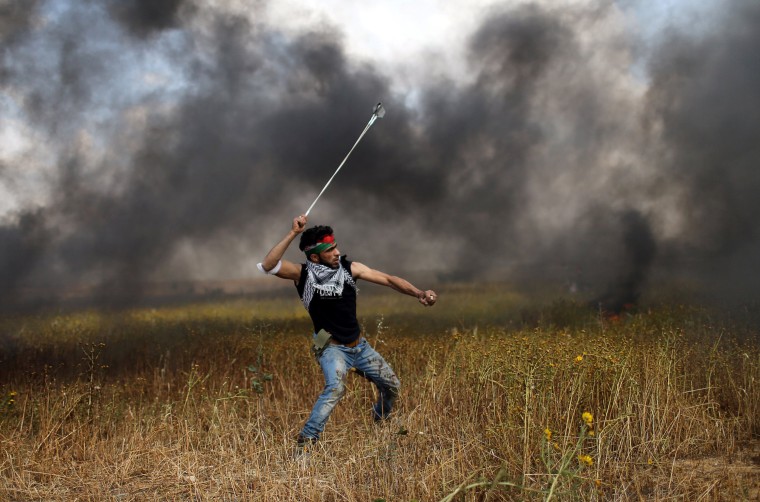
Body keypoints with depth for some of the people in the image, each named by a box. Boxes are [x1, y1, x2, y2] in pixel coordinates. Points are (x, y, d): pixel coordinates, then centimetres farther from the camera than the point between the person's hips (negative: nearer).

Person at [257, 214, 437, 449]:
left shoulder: (349, 268, -7)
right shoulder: (303, 274, -16)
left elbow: (388, 279, -5)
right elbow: (268, 265, -31)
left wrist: (419, 293, -19)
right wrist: (293, 233, -37)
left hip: (359, 345, 5)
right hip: (331, 347, -5)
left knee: (392, 385, 13)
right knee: (335, 386, -34)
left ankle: (380, 421, 44)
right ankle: (306, 439, -28)